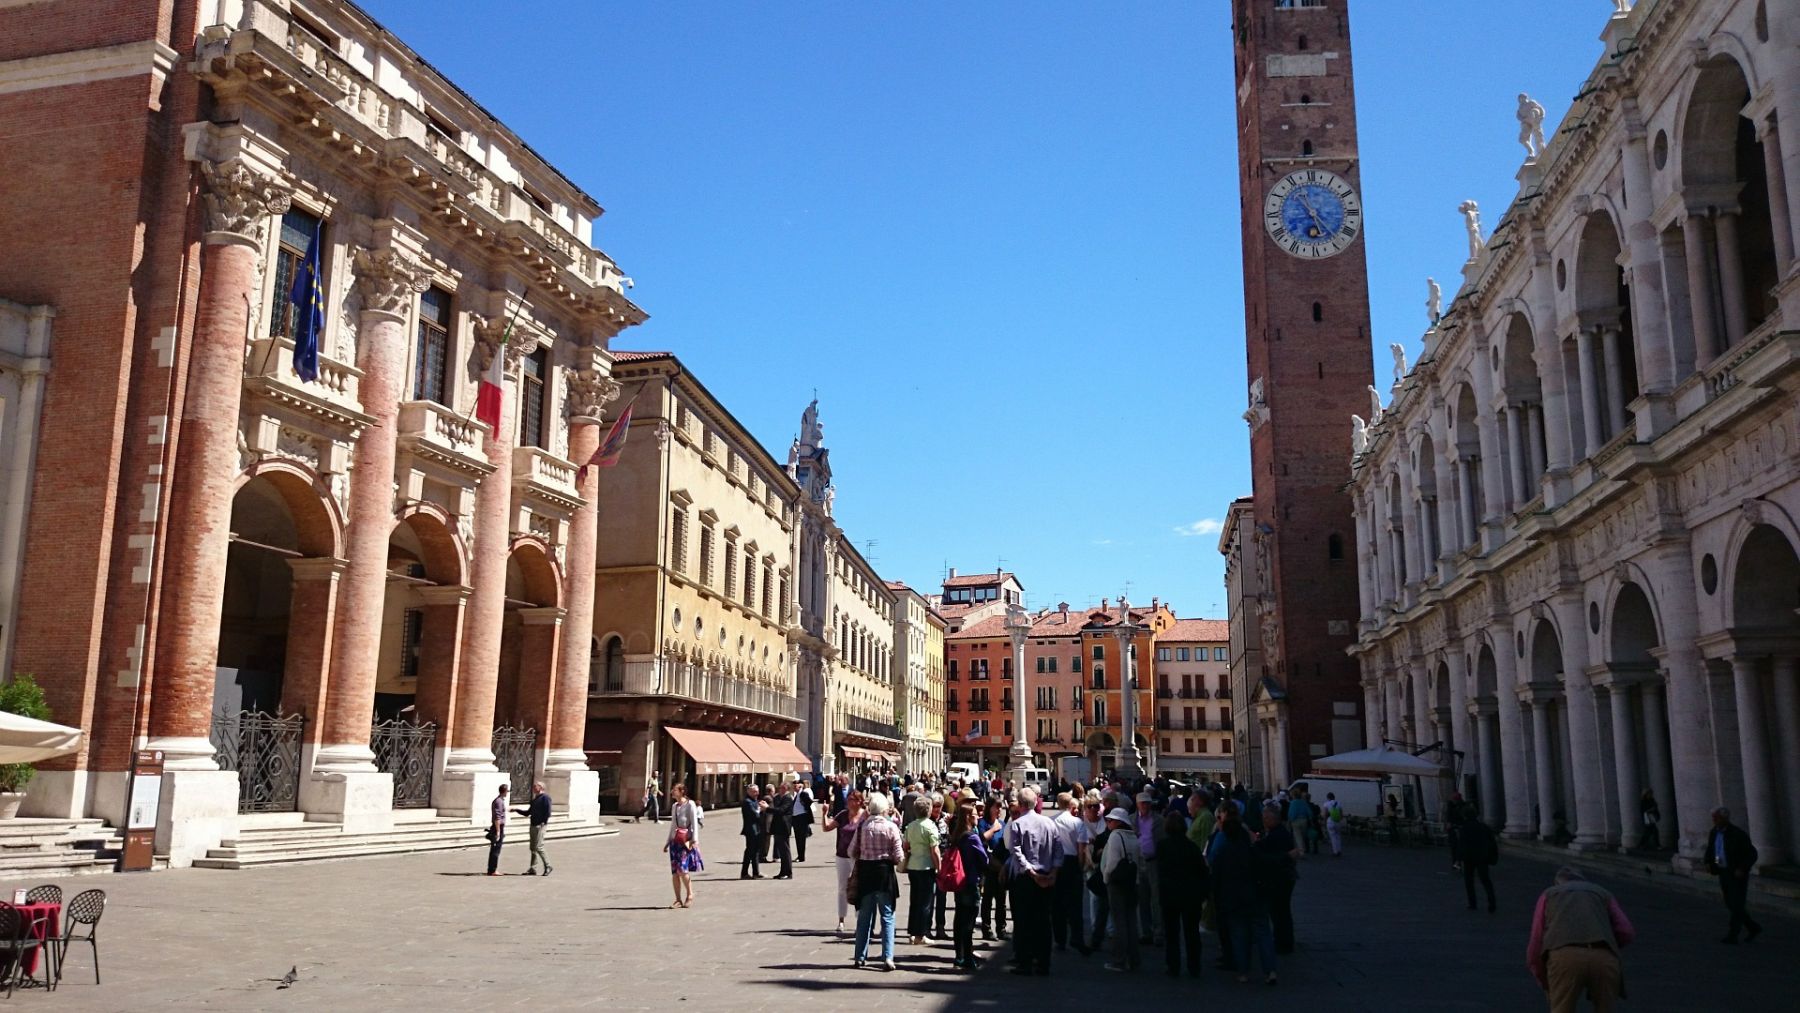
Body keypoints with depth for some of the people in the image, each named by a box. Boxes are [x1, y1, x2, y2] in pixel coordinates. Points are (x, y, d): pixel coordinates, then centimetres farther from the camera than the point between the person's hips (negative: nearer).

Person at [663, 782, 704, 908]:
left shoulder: (690, 804, -5)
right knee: (674, 872, 2)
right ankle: (678, 900, 8)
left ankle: (689, 894, 3)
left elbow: (694, 823, -9)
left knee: (682, 869, -16)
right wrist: (667, 841, 21)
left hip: (686, 841, -7)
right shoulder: (674, 806, 16)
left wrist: (695, 840, -17)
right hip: (675, 840, 7)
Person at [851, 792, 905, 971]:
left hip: (865, 872, 3)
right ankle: (887, 957, -2)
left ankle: (860, 956, 19)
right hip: (884, 872, -3)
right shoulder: (891, 827, -11)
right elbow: (898, 856, -11)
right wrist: (902, 857, 11)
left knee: (864, 916, 14)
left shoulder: (862, 826, -5)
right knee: (887, 916, 6)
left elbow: (852, 852, 0)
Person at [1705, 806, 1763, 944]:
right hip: (1723, 873, 7)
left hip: (1737, 874, -7)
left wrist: (1742, 869, -22)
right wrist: (1708, 863, -2)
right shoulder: (1714, 832, 3)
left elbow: (1752, 854, -12)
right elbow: (1710, 850, 16)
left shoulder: (1738, 833, -16)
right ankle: (1754, 928, 28)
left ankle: (1732, 935, 3)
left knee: (1737, 905, -3)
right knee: (1731, 905, 12)